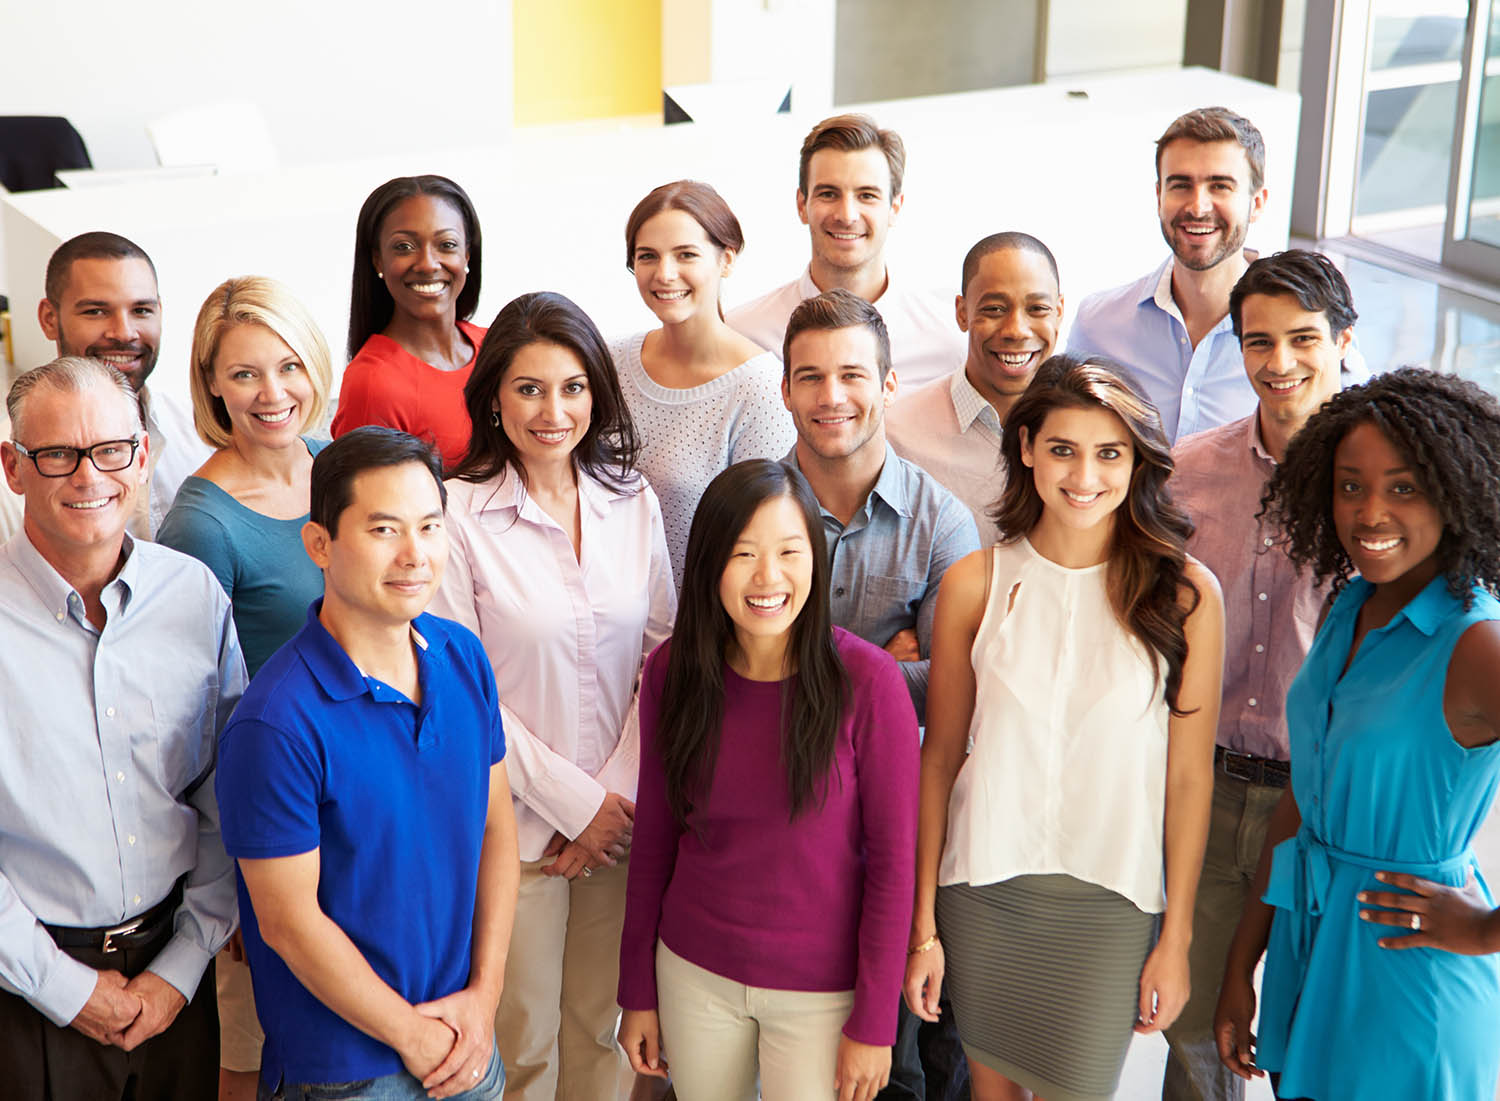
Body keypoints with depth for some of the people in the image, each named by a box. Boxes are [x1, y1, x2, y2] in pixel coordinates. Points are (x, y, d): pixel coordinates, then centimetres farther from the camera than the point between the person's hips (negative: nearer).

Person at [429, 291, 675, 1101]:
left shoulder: (634, 503, 4)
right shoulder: (458, 513, -10)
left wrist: (618, 790, -6)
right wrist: (574, 802, -10)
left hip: (620, 815, 4)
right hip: (514, 822, -4)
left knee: (603, 1025, 14)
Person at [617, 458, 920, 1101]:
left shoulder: (866, 680, -16)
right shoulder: (673, 672, -6)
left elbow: (892, 860, -11)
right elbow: (654, 839, 3)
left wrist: (874, 1022, -10)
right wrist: (638, 992, 6)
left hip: (821, 990, -3)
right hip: (694, 974, 3)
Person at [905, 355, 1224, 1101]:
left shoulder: (1186, 593, -5)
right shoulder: (976, 584, -1)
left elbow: (1190, 778, -1)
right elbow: (939, 760, 3)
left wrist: (1176, 936, 0)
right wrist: (923, 928, 3)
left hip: (1111, 905, -1)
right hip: (982, 891, 2)